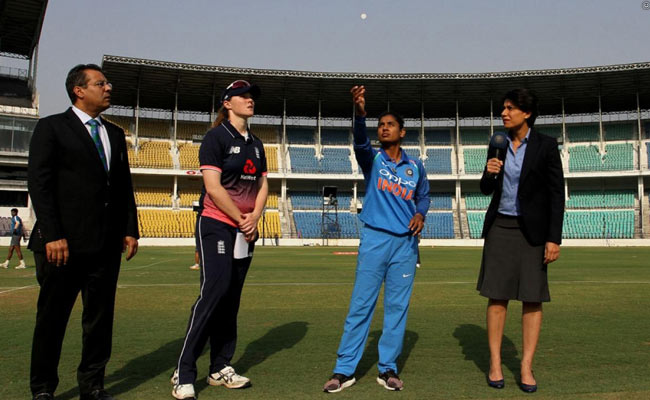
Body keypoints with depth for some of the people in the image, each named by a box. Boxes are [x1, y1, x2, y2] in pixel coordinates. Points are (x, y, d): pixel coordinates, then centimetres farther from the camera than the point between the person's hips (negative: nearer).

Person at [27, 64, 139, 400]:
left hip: (107, 245, 5)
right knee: (52, 318, 7)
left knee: (100, 317, 10)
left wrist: (130, 230, 7)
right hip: (64, 244, -5)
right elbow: (38, 183, -8)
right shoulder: (51, 127, -1)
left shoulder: (115, 134, 16)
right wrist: (52, 236, -15)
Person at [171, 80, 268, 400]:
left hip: (246, 231, 7)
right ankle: (184, 374, -7)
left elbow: (262, 185, 14)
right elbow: (213, 187, -13)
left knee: (231, 300, 8)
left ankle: (220, 368, 16)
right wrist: (241, 220, -10)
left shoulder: (256, 144, 17)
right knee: (214, 291, -16)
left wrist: (254, 218, -3)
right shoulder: (216, 137, -4)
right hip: (217, 226, -7)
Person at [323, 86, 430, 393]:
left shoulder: (415, 166, 9)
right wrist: (359, 112, -38)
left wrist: (420, 214, -3)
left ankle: (388, 368, 18)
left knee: (397, 306, 6)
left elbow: (423, 195, 20)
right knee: (360, 305, -1)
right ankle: (344, 370, 6)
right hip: (374, 240, -2)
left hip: (406, 243, 2)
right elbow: (360, 142, -19)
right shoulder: (372, 159, 2)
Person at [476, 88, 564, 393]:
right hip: (500, 227, 3)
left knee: (532, 297, 1)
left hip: (532, 230, -3)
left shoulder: (546, 145, -5)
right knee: (497, 295, 2)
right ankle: (495, 364, 10)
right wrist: (489, 173, -10)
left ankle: (526, 366, 10)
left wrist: (554, 238, -11)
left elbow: (557, 194, -6)